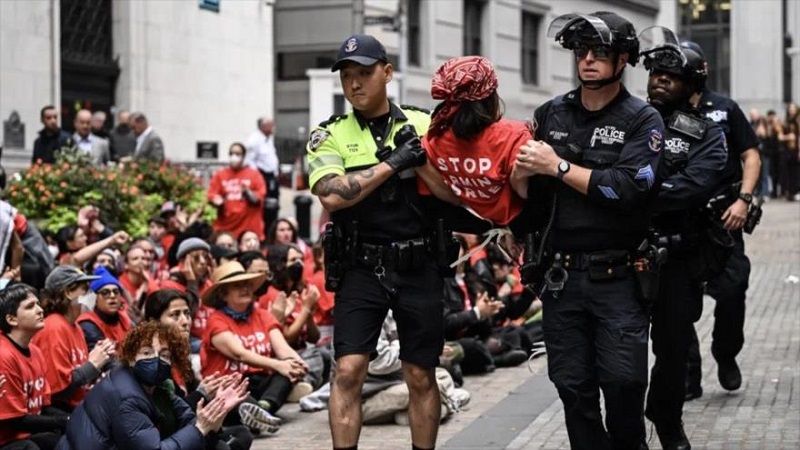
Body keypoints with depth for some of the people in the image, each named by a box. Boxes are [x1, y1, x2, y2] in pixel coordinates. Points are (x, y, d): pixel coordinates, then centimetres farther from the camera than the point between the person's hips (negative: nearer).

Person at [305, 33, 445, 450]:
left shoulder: (421, 126, 7)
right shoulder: (330, 135, 2)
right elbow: (331, 195, -16)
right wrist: (392, 163, -17)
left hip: (418, 267, 1)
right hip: (361, 268, -1)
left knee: (421, 376, 7)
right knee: (348, 370, -9)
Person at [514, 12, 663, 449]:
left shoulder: (642, 120, -1)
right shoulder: (551, 114, 10)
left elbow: (628, 188, -16)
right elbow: (530, 191, 17)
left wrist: (558, 167, -14)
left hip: (618, 278, -3)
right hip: (562, 276, 3)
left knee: (622, 381, -8)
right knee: (573, 386, 5)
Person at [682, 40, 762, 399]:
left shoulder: (724, 110, 8)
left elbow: (750, 156, 6)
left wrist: (743, 200, -8)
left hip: (721, 217, 0)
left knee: (732, 289, -9)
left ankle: (726, 356, 17)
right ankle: (688, 378, 10)